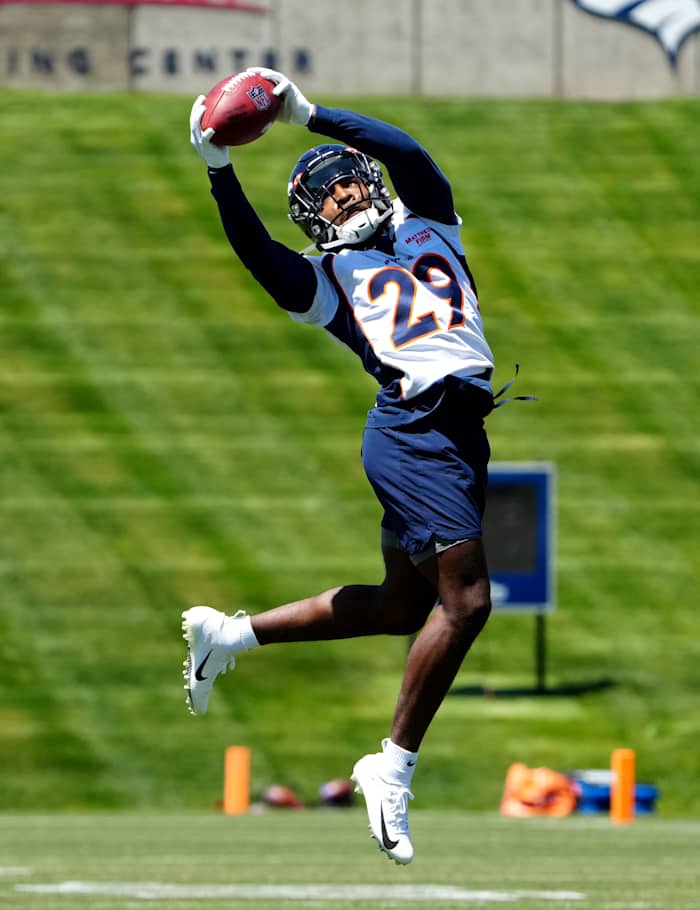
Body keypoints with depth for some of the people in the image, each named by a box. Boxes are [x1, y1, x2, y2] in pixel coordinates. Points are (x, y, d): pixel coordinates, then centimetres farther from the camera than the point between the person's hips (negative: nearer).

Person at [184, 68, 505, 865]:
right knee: (464, 598, -16)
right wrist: (219, 169, -18)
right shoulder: (326, 278, 9)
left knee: (403, 606, 14)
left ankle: (229, 633, 26)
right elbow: (258, 255, -10)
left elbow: (407, 155, 5)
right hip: (413, 430, -6)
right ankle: (393, 769, -8)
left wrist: (308, 115, 1)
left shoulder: (430, 226, 21)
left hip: (460, 433, 6)